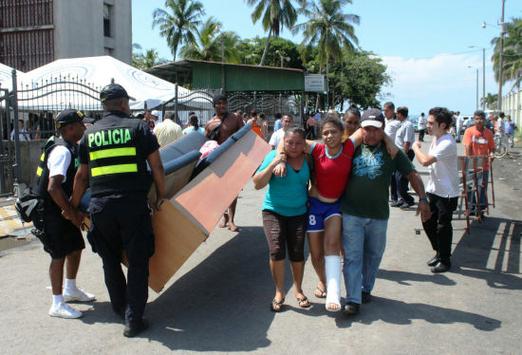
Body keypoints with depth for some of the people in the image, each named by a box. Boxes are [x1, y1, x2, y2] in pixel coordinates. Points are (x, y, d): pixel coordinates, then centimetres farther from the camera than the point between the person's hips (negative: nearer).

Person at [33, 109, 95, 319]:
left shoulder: (71, 147, 7)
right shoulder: (62, 151, -23)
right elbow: (53, 187, -31)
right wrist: (71, 212, -23)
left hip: (61, 209, 9)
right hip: (49, 212, -9)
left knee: (76, 247, 16)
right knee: (59, 254, -4)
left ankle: (70, 290, 34)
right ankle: (57, 305, 7)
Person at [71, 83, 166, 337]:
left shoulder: (90, 133, 11)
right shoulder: (138, 127, 1)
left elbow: (82, 176, 16)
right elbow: (156, 167, -3)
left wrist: (73, 206, 27)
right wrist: (161, 195, 10)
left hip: (100, 207, 4)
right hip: (133, 204, -4)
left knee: (110, 261, 20)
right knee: (137, 262, 6)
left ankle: (120, 309, 35)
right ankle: (133, 320, 9)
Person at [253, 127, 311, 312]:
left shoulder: (307, 159, -3)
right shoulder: (274, 156, -9)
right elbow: (257, 184, -12)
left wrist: (310, 197, -6)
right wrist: (273, 164, -21)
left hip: (298, 213, 2)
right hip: (274, 211, -2)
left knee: (297, 253, 3)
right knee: (276, 250, -12)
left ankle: (298, 290, 26)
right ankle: (279, 292, 7)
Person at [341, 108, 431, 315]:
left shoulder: (391, 151, 2)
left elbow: (412, 174, 0)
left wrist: (422, 199, -10)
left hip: (378, 215, 1)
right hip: (351, 213, -1)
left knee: (373, 255, 15)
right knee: (352, 257, 0)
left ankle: (366, 289, 35)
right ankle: (353, 299, 5)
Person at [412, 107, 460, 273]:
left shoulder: (447, 143, -24)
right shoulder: (436, 138, 6)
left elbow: (425, 161, -34)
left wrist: (416, 147, -17)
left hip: (447, 193, -9)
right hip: (433, 189, 9)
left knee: (443, 227, 3)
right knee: (428, 222, 15)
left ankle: (445, 260, 20)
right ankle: (439, 253, 33)